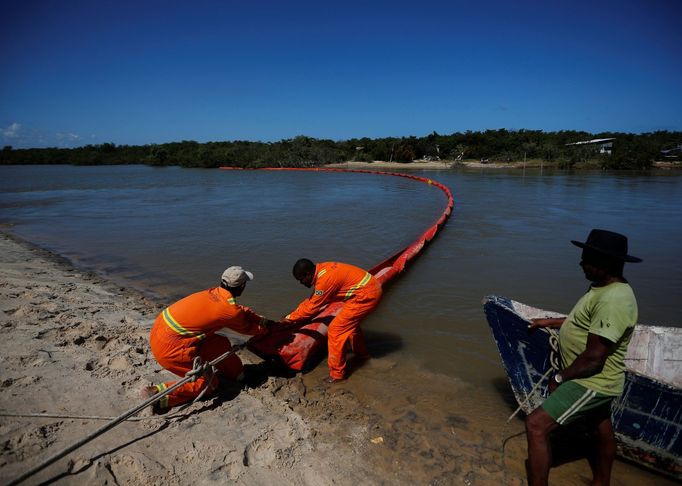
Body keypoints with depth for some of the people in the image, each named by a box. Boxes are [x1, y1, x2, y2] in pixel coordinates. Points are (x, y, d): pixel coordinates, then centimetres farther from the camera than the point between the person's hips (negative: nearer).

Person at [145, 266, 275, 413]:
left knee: (220, 344, 14)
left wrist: (263, 320, 23)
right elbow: (246, 328, 6)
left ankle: (239, 375, 28)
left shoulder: (214, 293, 5)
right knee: (209, 382, 5)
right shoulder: (231, 311, -16)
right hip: (171, 347, -8)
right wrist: (266, 327, 24)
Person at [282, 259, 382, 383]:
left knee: (335, 330, -6)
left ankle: (337, 374, 5)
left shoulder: (324, 279, -22)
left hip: (366, 296, -10)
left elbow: (312, 307, -13)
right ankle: (361, 353, 50)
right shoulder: (321, 269, 6)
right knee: (350, 321, 30)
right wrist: (294, 314, 15)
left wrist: (290, 318, -2)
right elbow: (312, 299, 16)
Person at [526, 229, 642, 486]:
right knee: (602, 431, 27)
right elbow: (587, 323, 20)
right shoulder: (608, 288, 3)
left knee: (536, 425, -15)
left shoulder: (612, 300, -29)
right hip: (596, 381, 11)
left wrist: (559, 378, -15)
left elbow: (593, 359, -28)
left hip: (591, 383, -11)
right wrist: (549, 322, 16)